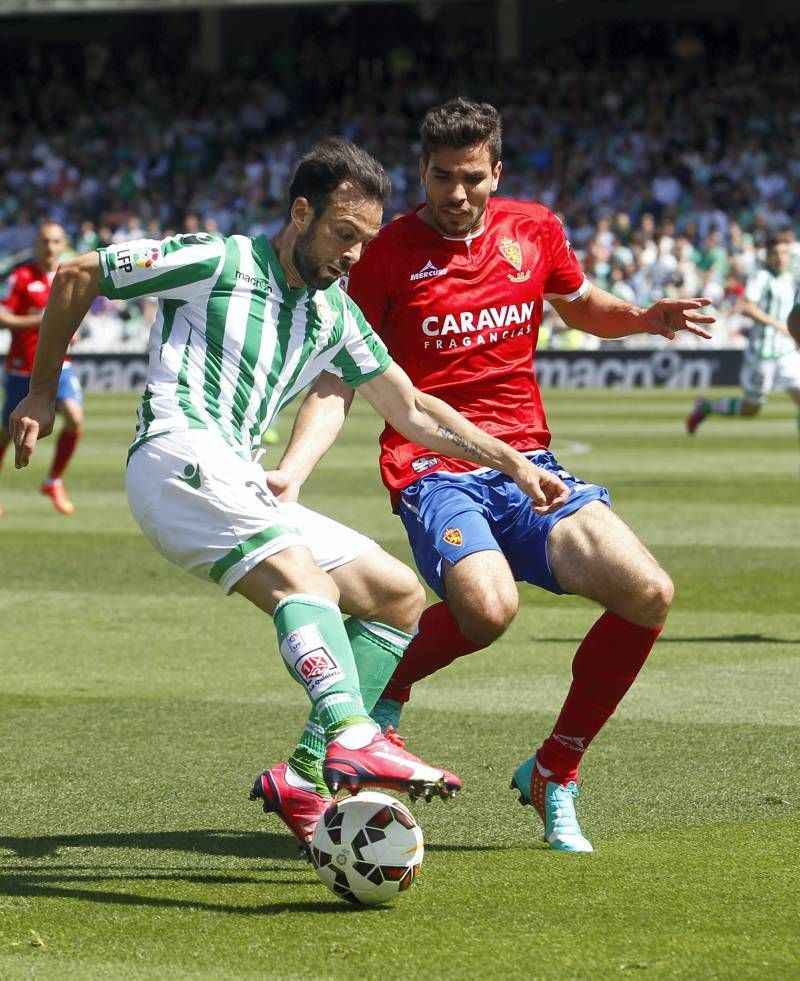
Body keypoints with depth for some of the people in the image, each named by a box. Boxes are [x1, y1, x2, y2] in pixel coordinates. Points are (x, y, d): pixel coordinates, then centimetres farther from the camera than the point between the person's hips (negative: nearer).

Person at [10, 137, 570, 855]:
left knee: (399, 594, 6)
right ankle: (353, 739, -56)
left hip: (241, 486, 9)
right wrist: (43, 392, 9)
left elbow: (412, 410, 26)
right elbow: (76, 277, 5)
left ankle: (307, 774, -2)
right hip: (179, 454, -9)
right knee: (302, 574, -32)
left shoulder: (334, 314, 20)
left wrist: (512, 463, 18)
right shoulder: (216, 262, -1)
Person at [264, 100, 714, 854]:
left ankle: (554, 774, 3)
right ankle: (379, 686, 0)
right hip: (433, 472, -5)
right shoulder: (390, 251, -2)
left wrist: (645, 318, 7)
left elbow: (583, 307, 29)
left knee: (649, 593, -15)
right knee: (488, 606, -34)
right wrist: (289, 473, -18)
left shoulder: (534, 230, 9)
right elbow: (339, 379, -4)